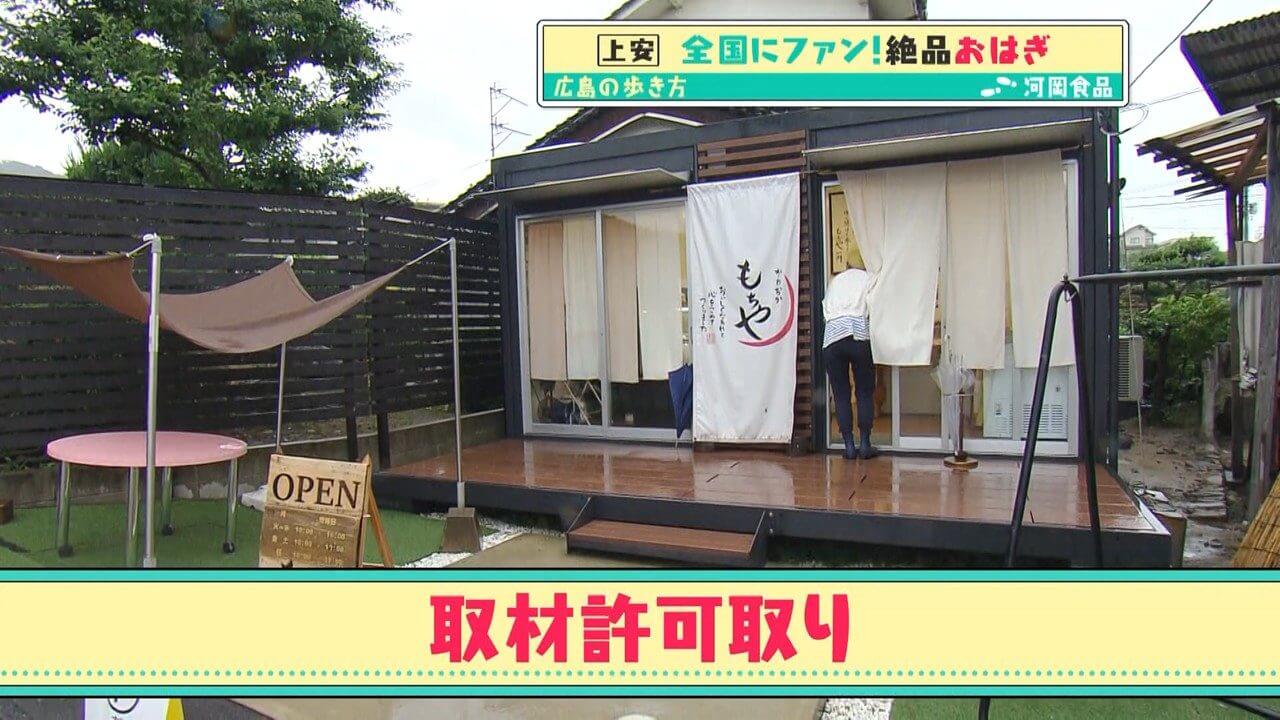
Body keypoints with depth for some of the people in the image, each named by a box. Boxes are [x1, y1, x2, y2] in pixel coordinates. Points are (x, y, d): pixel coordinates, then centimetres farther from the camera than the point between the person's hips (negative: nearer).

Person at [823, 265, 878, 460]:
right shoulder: (869, 278, 16)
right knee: (865, 393, 8)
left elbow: (825, 311, 16)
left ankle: (849, 446, 8)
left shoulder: (835, 281, 25)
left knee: (841, 395, 7)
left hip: (831, 338, 2)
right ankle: (865, 445, 10)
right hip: (860, 338, -2)